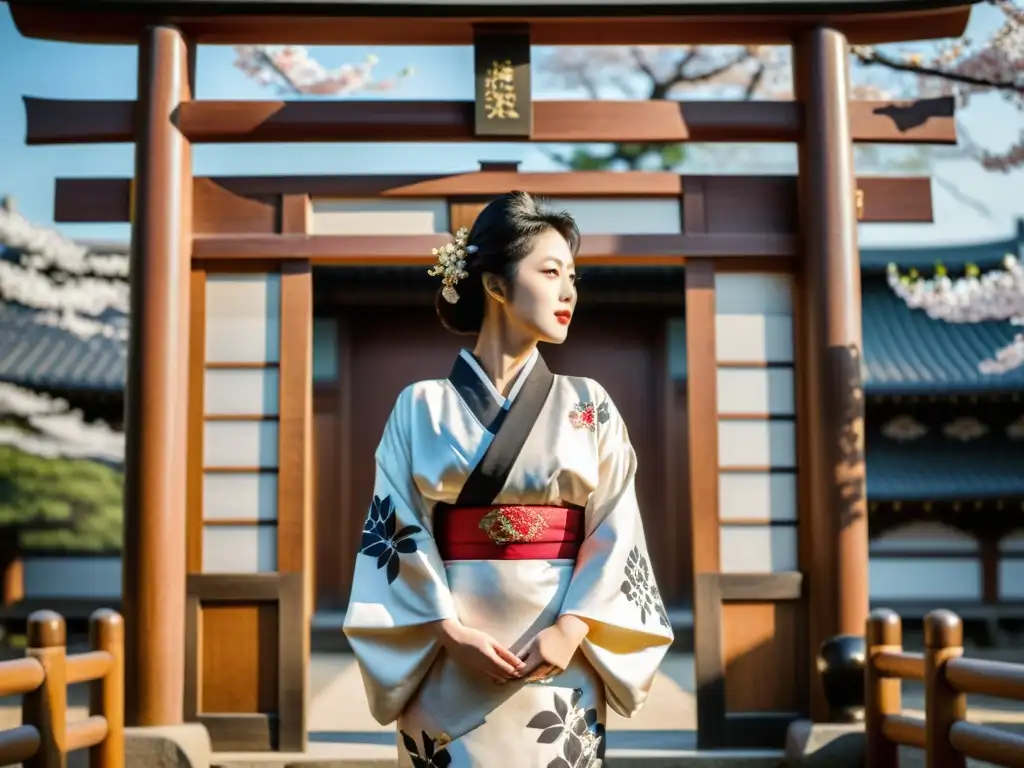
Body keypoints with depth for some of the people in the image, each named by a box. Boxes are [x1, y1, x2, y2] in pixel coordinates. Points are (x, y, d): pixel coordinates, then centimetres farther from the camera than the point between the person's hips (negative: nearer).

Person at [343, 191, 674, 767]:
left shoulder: (589, 407, 7)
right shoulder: (421, 407, 3)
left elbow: (616, 533, 0)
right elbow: (397, 532, -1)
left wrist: (572, 628, -13)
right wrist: (448, 630, -13)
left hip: (561, 661, 1)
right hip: (447, 667, -1)